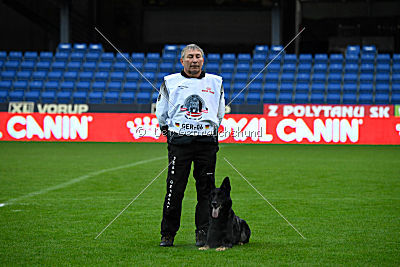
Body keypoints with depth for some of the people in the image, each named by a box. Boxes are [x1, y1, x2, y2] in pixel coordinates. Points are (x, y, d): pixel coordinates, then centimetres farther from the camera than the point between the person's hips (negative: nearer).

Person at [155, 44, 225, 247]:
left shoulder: (215, 82, 12)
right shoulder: (170, 82, 7)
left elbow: (220, 112, 24)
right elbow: (161, 112, 19)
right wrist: (167, 129, 15)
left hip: (207, 142, 2)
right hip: (179, 142, -2)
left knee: (206, 190, 1)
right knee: (174, 190, -5)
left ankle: (203, 234, 8)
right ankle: (167, 234, 5)